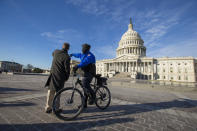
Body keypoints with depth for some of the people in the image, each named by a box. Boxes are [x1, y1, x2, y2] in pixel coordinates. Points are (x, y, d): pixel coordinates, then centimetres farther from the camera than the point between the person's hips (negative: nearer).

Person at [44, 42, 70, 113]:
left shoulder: (56, 52, 4)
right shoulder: (67, 57, -15)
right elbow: (67, 69, -13)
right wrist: (67, 77, 2)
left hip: (52, 74, 6)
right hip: (60, 76, -6)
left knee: (51, 91, 14)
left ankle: (48, 108, 25)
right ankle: (56, 109, 16)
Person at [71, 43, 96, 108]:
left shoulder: (90, 55, -12)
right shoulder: (83, 55, 17)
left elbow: (85, 61, -32)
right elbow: (78, 55, 39)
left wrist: (78, 66, -45)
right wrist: (72, 54, 57)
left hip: (90, 73, -8)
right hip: (86, 72, 9)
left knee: (84, 83, -27)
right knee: (85, 88, 7)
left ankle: (93, 95, -5)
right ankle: (84, 103, 16)